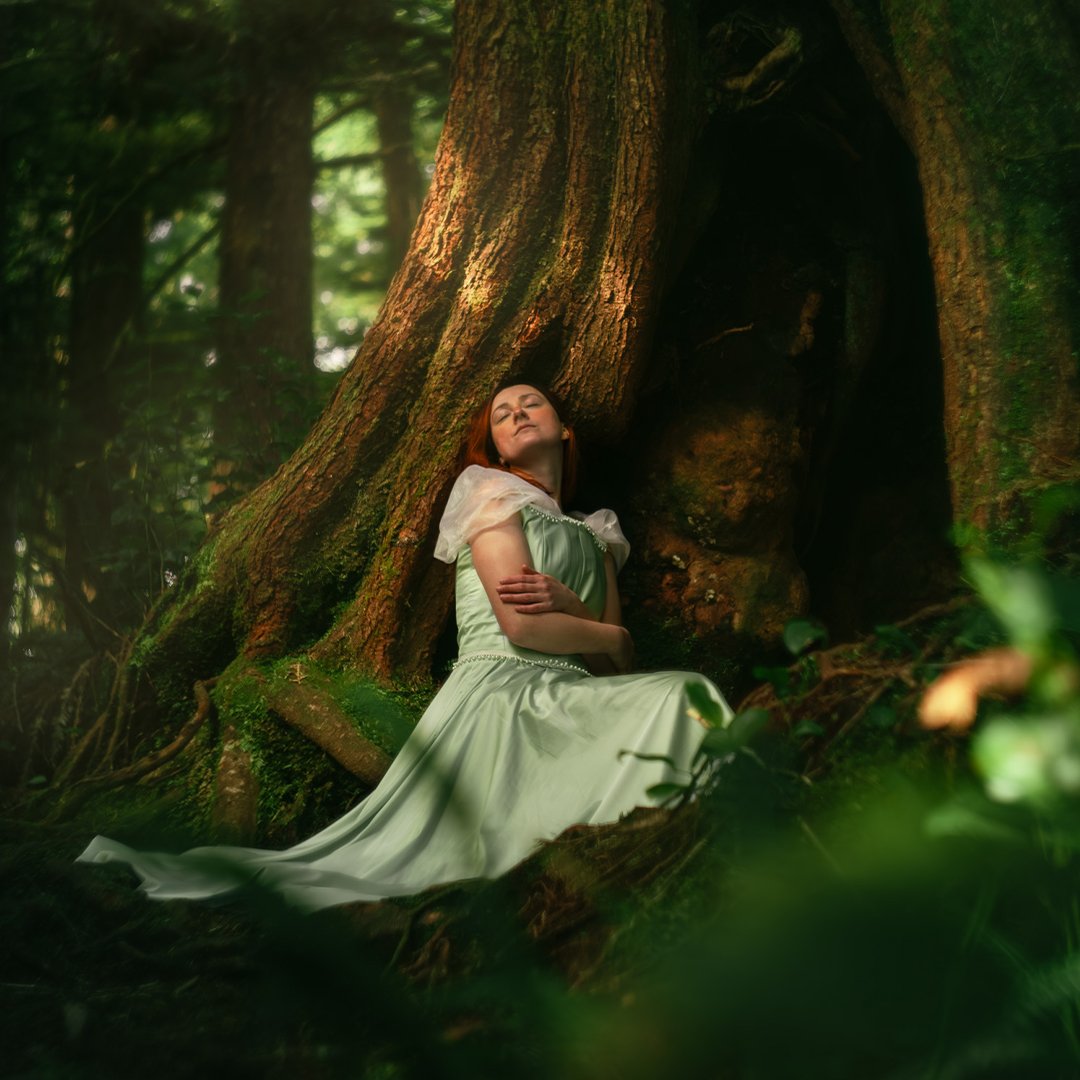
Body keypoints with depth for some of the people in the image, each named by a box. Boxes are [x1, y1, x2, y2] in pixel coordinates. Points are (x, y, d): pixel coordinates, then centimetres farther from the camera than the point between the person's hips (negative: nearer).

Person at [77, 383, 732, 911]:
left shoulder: (596, 537, 29)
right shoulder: (493, 493, 9)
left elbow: (621, 658, 16)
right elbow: (520, 625, -7)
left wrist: (566, 600, -5)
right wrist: (605, 636, 10)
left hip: (570, 705, 5)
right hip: (501, 693, -5)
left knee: (681, 698, -21)